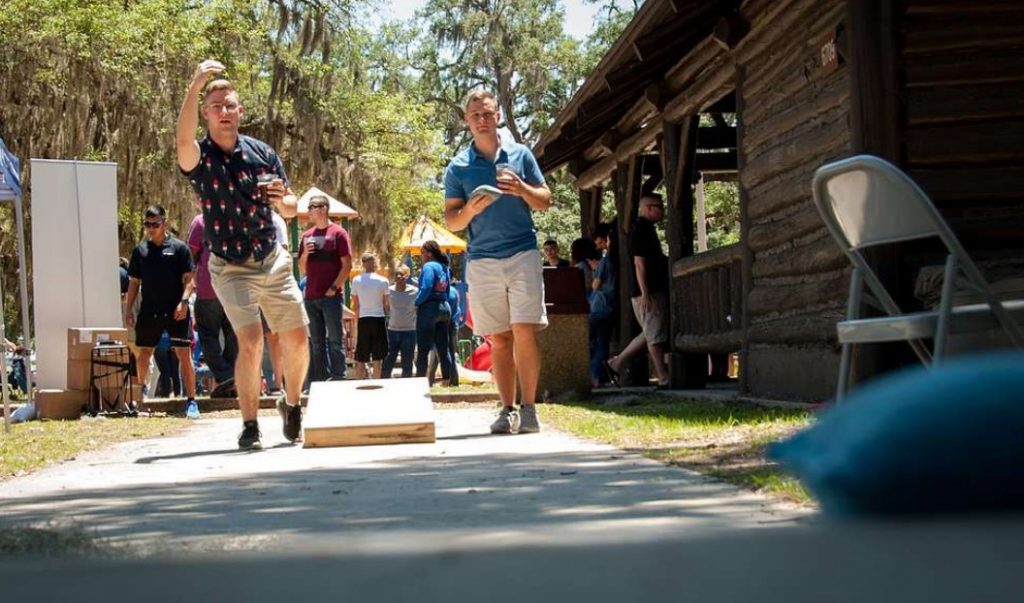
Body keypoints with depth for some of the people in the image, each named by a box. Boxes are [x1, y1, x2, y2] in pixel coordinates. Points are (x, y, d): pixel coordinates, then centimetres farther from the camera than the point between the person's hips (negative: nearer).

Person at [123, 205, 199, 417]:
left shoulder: (178, 248, 1)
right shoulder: (140, 250, 11)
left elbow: (188, 280, -2)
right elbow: (134, 283, 16)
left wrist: (184, 301, -16)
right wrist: (128, 310, 9)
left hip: (176, 312, -4)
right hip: (149, 312, 4)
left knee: (184, 354, -7)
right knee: (143, 353, 12)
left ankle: (191, 400, -5)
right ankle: (141, 390, 36)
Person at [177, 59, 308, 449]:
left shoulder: (262, 152, 2)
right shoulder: (199, 157, -9)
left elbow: (290, 210, 10)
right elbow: (184, 138, -36)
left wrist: (281, 198, -15)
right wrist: (196, 84, -47)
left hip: (273, 261, 4)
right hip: (231, 268, -4)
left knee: (297, 339, 4)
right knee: (250, 342, -18)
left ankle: (292, 404, 29)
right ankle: (249, 425, -5)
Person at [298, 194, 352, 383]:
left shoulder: (338, 233, -1)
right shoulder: (307, 236, 15)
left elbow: (347, 265, -6)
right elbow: (302, 269, 18)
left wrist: (334, 288, -12)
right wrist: (304, 254, -1)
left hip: (331, 296, -6)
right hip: (310, 297, 6)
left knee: (335, 339, -5)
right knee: (316, 341, 7)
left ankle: (338, 379, -5)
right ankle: (319, 381, 11)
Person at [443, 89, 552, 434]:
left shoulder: (520, 155, 9)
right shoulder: (458, 167, 8)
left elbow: (545, 202, 11)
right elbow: (451, 221, 8)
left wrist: (521, 189, -9)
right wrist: (471, 208, -14)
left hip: (522, 253, -1)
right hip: (482, 260, 1)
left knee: (525, 331, -10)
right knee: (499, 339, 3)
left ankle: (529, 408, -5)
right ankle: (508, 410, 9)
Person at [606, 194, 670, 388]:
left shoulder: (646, 228, 19)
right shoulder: (641, 229, -12)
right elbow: (639, 262, -19)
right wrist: (645, 293, -23)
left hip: (655, 290, 10)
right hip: (649, 292, -10)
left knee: (650, 334, 13)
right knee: (655, 335, -6)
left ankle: (616, 363, 16)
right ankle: (664, 378, -3)